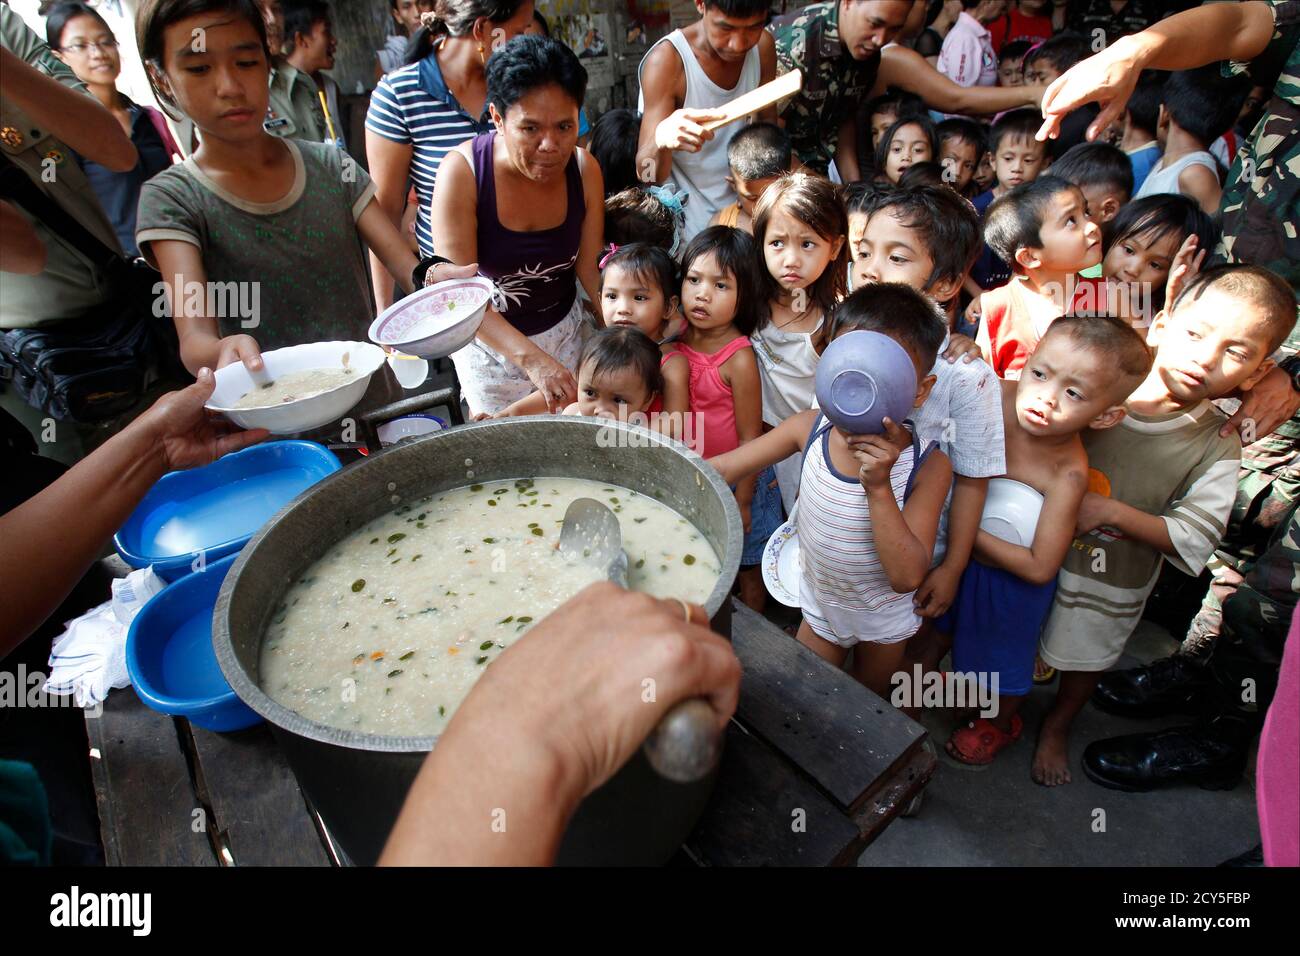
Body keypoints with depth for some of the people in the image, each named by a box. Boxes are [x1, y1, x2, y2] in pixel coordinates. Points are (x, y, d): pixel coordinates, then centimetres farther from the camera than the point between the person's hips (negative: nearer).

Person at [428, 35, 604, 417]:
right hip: (489, 338, -2)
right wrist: (531, 357, -41)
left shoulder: (584, 169, -14)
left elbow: (590, 266, -9)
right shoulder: (462, 170, -25)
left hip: (564, 327, 3)